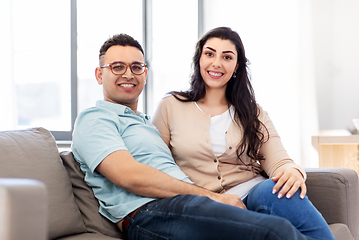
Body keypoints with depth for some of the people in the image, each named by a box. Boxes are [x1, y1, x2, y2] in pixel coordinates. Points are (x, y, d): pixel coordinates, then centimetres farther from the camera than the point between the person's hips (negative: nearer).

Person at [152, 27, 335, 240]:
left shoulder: (253, 113, 17)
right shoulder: (170, 107, 9)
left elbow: (278, 161, 4)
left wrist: (292, 171, -22)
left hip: (255, 193, 3)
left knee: (279, 191, -35)